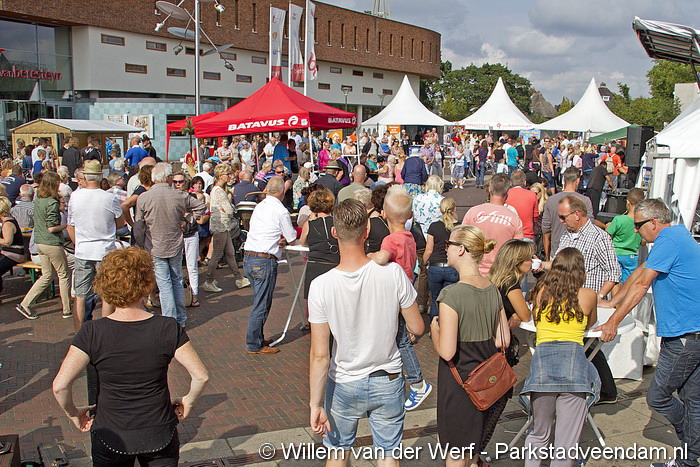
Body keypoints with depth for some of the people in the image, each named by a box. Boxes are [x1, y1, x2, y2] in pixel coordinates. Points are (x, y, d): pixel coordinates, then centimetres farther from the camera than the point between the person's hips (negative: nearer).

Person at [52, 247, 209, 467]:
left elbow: (60, 385, -17)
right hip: (159, 436, 0)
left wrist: (73, 413, 2)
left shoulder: (93, 333, -14)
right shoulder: (168, 329, -14)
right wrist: (188, 402, 6)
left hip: (110, 438, 0)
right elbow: (201, 376, -13)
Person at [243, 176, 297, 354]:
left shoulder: (259, 206, 13)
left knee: (260, 302, 18)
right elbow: (292, 240, -1)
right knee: (261, 305, 0)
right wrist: (285, 240, 20)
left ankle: (258, 339, 25)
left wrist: (280, 239, 4)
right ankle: (253, 345, 7)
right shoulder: (281, 211, -9)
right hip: (264, 261, -8)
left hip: (248, 258, 8)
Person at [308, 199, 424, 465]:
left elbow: (320, 355, -17)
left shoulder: (321, 286, -21)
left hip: (344, 385, 0)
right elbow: (417, 329, -8)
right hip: (388, 382, 1)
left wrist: (315, 404, -7)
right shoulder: (393, 273, -19)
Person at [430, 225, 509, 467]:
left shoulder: (451, 294, -23)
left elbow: (447, 352, -23)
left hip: (457, 380, -7)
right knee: (474, 443, 25)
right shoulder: (493, 290, -1)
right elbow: (503, 340, 6)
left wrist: (434, 329, -5)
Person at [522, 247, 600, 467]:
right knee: (566, 441, 3)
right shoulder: (588, 295, 11)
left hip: (542, 360, 2)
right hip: (574, 361, -2)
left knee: (539, 435, 18)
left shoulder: (541, 291, 13)